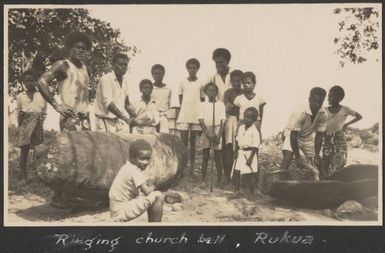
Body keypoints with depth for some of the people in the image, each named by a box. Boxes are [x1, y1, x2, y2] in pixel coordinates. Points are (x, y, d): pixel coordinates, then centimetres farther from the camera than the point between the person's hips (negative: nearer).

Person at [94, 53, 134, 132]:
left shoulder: (124, 80, 9)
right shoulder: (106, 79, -13)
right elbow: (108, 102, -22)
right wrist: (125, 118, -29)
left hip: (119, 120, 7)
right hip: (106, 121, -7)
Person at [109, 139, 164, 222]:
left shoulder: (127, 167, 9)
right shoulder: (135, 170, -18)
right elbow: (147, 191, -22)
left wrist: (150, 188, -3)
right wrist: (153, 187, -2)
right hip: (121, 211, -10)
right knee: (158, 196, -16)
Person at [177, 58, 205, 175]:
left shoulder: (200, 83, 4)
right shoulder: (182, 83, 5)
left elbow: (202, 100, 9)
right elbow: (180, 99, 12)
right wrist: (184, 109, 3)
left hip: (196, 116, 0)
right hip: (184, 116, 0)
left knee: (193, 141, 6)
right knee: (183, 141, -4)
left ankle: (192, 168, 11)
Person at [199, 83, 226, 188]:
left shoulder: (221, 104, 3)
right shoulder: (203, 105, 4)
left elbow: (223, 122, 0)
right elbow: (201, 121, 0)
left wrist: (219, 135, -11)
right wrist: (208, 134, -11)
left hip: (217, 131, 0)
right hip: (206, 131, 1)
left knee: (218, 157, 1)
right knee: (205, 156, 2)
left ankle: (219, 180, 5)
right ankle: (203, 180, 7)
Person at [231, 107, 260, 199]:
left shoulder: (254, 131, -14)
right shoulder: (241, 127, 8)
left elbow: (255, 146, -15)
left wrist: (250, 158, -18)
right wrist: (236, 151, 7)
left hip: (249, 153, -6)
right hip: (240, 153, 6)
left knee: (249, 175, 0)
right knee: (236, 172, 6)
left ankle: (251, 193, 13)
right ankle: (237, 191, 20)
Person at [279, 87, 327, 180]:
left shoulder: (323, 114, -18)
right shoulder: (300, 113, -32)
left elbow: (319, 136, -10)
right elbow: (293, 135, -29)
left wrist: (316, 155, -16)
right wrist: (297, 157, -28)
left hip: (308, 137, 5)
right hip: (292, 135, -5)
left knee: (314, 164, -2)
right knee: (287, 158, -24)